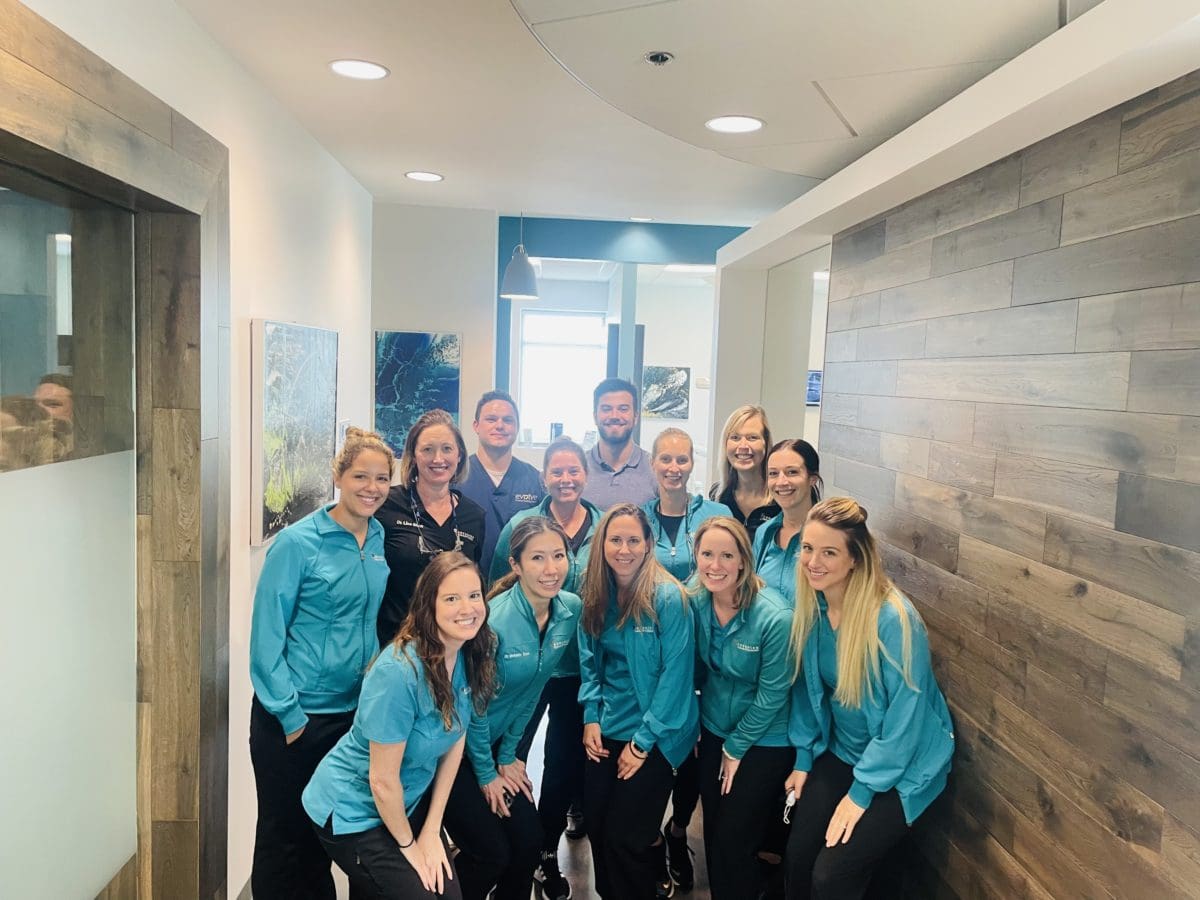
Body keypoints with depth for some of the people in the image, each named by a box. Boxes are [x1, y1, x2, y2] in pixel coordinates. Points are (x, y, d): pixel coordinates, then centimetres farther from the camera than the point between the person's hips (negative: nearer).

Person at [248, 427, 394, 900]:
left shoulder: (382, 540, 2)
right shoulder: (297, 543, -15)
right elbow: (266, 636, -13)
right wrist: (290, 716, -13)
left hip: (354, 712, 5)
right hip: (295, 717, -5)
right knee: (285, 836, 10)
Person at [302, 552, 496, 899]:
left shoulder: (471, 658, -10)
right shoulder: (399, 672, -31)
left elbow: (455, 743, -1)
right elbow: (382, 779, -23)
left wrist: (431, 831, -1)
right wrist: (408, 845, -9)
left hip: (410, 800, 6)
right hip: (352, 811, -6)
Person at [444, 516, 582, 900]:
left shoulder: (572, 610, -10)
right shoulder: (494, 620, -29)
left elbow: (532, 690, 2)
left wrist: (507, 756, 5)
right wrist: (487, 774, -6)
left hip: (499, 742, 6)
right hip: (455, 744, -6)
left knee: (529, 843, 4)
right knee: (492, 854, -3)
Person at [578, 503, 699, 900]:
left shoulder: (669, 598, -18)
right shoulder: (596, 596, 0)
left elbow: (675, 674, -18)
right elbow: (589, 663, 8)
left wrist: (643, 741, -15)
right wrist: (591, 718, -2)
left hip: (656, 736, -5)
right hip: (608, 731, 5)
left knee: (624, 838, 1)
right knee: (595, 827, 12)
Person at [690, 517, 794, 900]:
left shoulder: (775, 617, -27)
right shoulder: (695, 602, -11)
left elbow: (772, 694, -19)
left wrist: (736, 748, -9)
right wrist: (708, 733, 3)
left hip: (765, 741, -5)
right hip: (713, 731, 5)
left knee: (732, 839, 4)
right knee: (713, 833, 15)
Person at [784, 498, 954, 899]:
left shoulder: (894, 619, -27)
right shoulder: (811, 606, -8)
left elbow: (905, 716, -22)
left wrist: (862, 791, -15)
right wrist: (803, 758, 6)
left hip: (901, 767, -5)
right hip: (838, 753, 5)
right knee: (797, 858, -1)